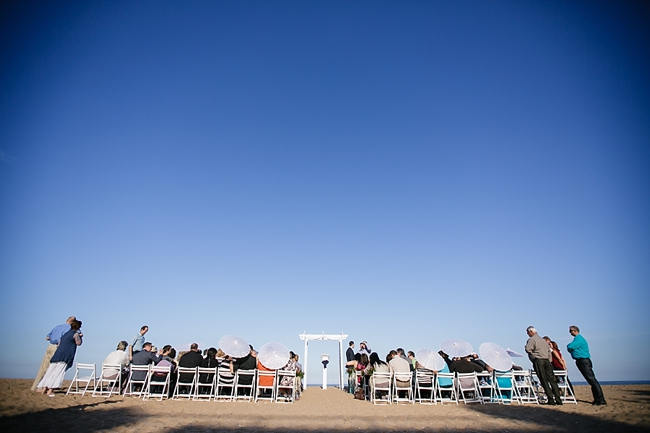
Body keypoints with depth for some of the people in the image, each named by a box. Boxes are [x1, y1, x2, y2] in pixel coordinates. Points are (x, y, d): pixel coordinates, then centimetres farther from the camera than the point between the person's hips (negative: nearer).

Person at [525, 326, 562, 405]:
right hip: (547, 360, 7)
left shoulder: (531, 339, -3)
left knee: (544, 381, -3)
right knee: (552, 380, 6)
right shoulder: (543, 340, 21)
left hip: (538, 361, -7)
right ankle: (558, 399, 4)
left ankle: (551, 399, -4)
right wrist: (549, 361, 20)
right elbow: (549, 350, 21)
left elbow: (528, 349, -14)